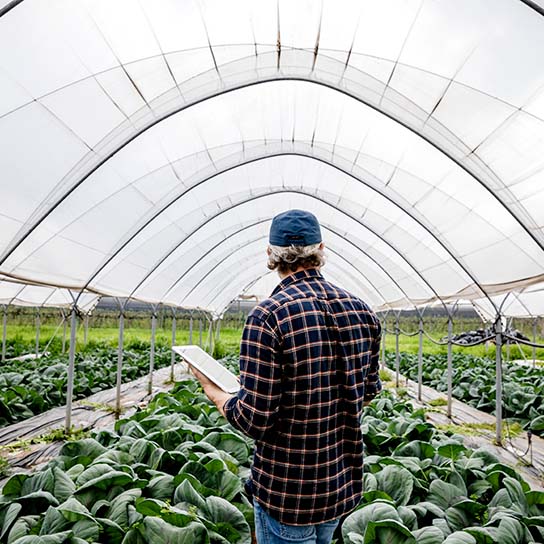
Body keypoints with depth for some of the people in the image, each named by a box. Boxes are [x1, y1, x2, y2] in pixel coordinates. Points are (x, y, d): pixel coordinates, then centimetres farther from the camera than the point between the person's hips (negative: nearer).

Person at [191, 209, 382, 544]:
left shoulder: (269, 316, -24)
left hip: (288, 489, -5)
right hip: (344, 480, 6)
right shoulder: (362, 311, -5)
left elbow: (255, 420, -22)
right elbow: (368, 392, 5)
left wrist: (214, 393, -4)